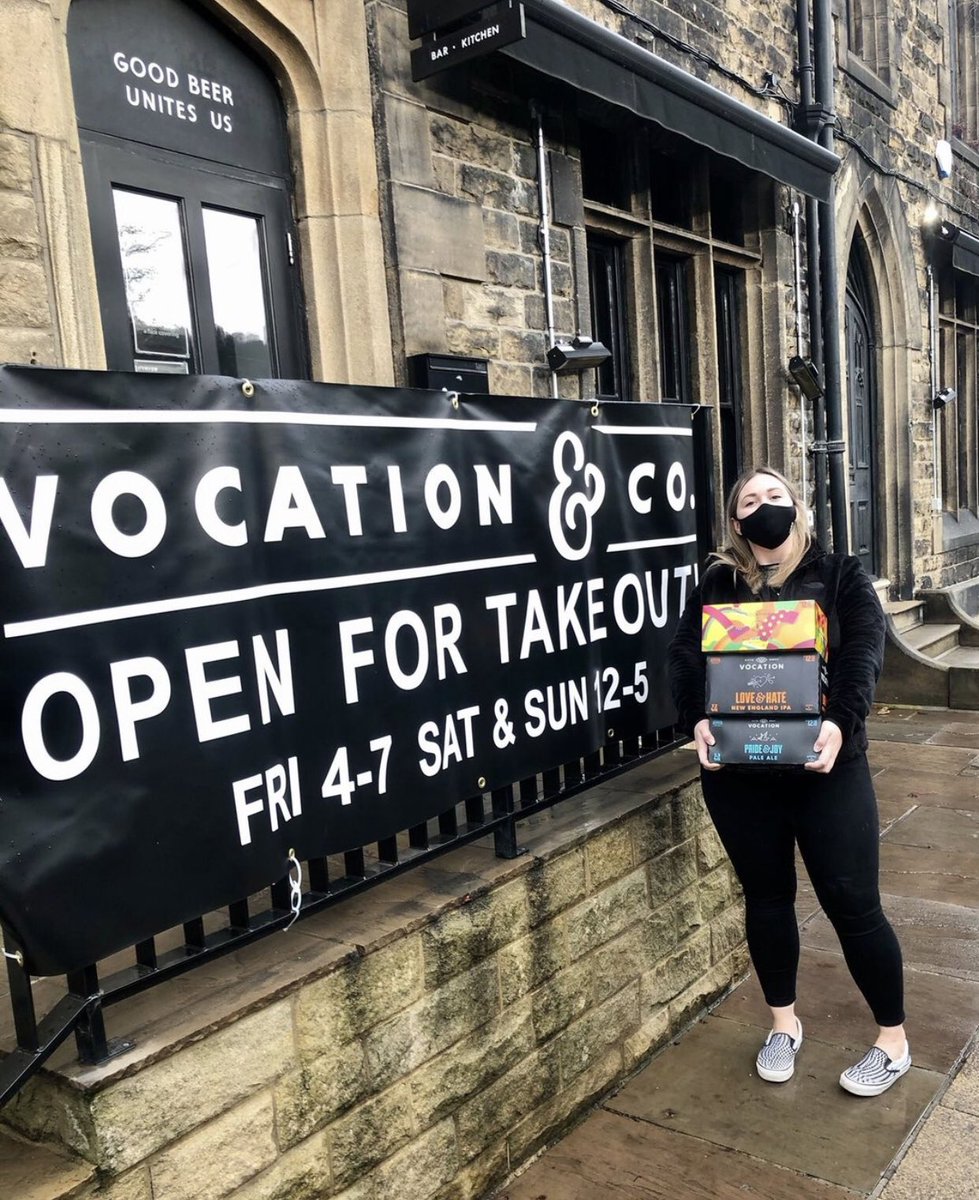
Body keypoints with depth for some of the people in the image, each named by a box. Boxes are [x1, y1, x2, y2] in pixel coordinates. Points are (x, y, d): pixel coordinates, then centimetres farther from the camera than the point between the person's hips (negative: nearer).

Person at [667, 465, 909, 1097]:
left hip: (827, 767, -2)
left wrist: (839, 722, -31)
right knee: (767, 897, 15)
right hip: (739, 772, 2)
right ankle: (784, 1023, 35)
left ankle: (894, 1041, 25)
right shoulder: (716, 586, 5)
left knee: (853, 902, 4)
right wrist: (697, 721, -27)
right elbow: (686, 657, -7)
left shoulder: (842, 576, 1)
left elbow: (863, 655, -12)